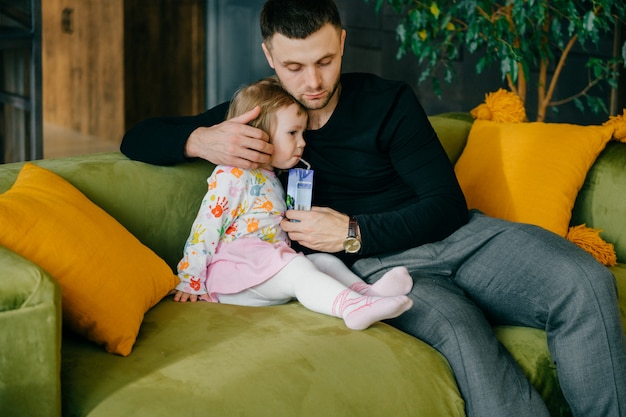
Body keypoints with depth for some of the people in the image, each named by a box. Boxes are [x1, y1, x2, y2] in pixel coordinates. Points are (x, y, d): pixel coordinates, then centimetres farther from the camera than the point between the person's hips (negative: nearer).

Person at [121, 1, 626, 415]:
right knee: (458, 327, -36)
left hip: (458, 237, 2)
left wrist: (353, 232, -12)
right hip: (378, 266, -2)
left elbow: (448, 205, 1)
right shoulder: (258, 113, 10)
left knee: (585, 283, -26)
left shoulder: (389, 101, 6)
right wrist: (201, 140, -15)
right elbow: (137, 139, 8)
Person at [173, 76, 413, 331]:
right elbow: (206, 228, -10)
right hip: (232, 269, -10)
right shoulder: (232, 176, -7)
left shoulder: (271, 179, 23)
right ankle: (353, 308, -47)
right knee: (298, 269, -29)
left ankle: (366, 292, -26)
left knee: (326, 261, -3)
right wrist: (190, 283, -12)